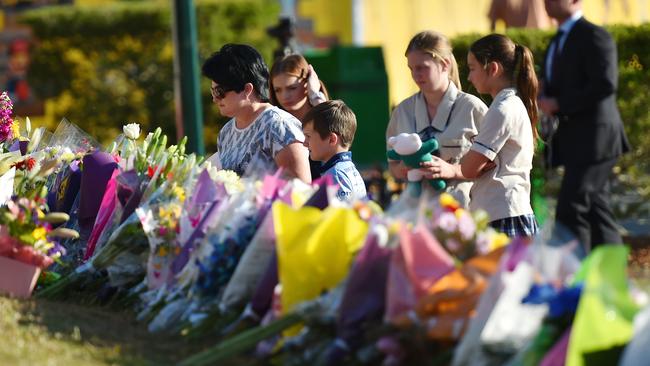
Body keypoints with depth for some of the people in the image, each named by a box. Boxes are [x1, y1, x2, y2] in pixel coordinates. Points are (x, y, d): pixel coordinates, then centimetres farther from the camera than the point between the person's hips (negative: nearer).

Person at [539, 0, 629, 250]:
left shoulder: (594, 37, -10)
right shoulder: (558, 42, 19)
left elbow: (605, 84, -21)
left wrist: (559, 104, -18)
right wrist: (547, 103, 4)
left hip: (593, 138, -9)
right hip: (573, 142, 9)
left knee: (571, 210, -15)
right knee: (596, 211, 10)